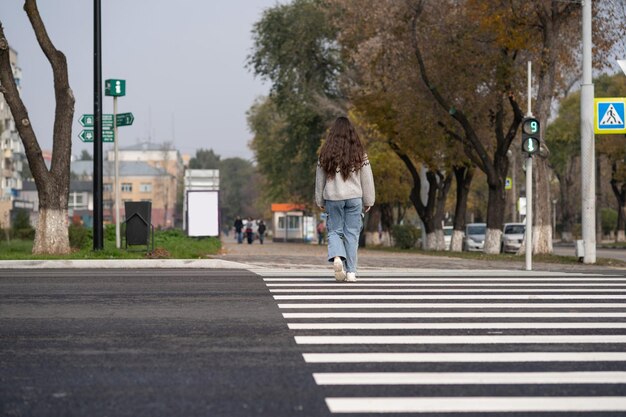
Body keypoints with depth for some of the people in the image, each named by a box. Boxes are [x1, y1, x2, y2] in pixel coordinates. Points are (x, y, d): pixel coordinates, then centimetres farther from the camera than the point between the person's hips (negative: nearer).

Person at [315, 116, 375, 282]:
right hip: (354, 197, 0)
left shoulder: (326, 154, 0)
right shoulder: (359, 154, -1)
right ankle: (351, 271, 2)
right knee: (352, 233, 5)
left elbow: (320, 179, 7)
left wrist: (320, 201, 16)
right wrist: (368, 201, 11)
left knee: (334, 231, 11)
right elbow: (367, 179, 3)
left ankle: (337, 257, -17)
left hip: (333, 198, 0)